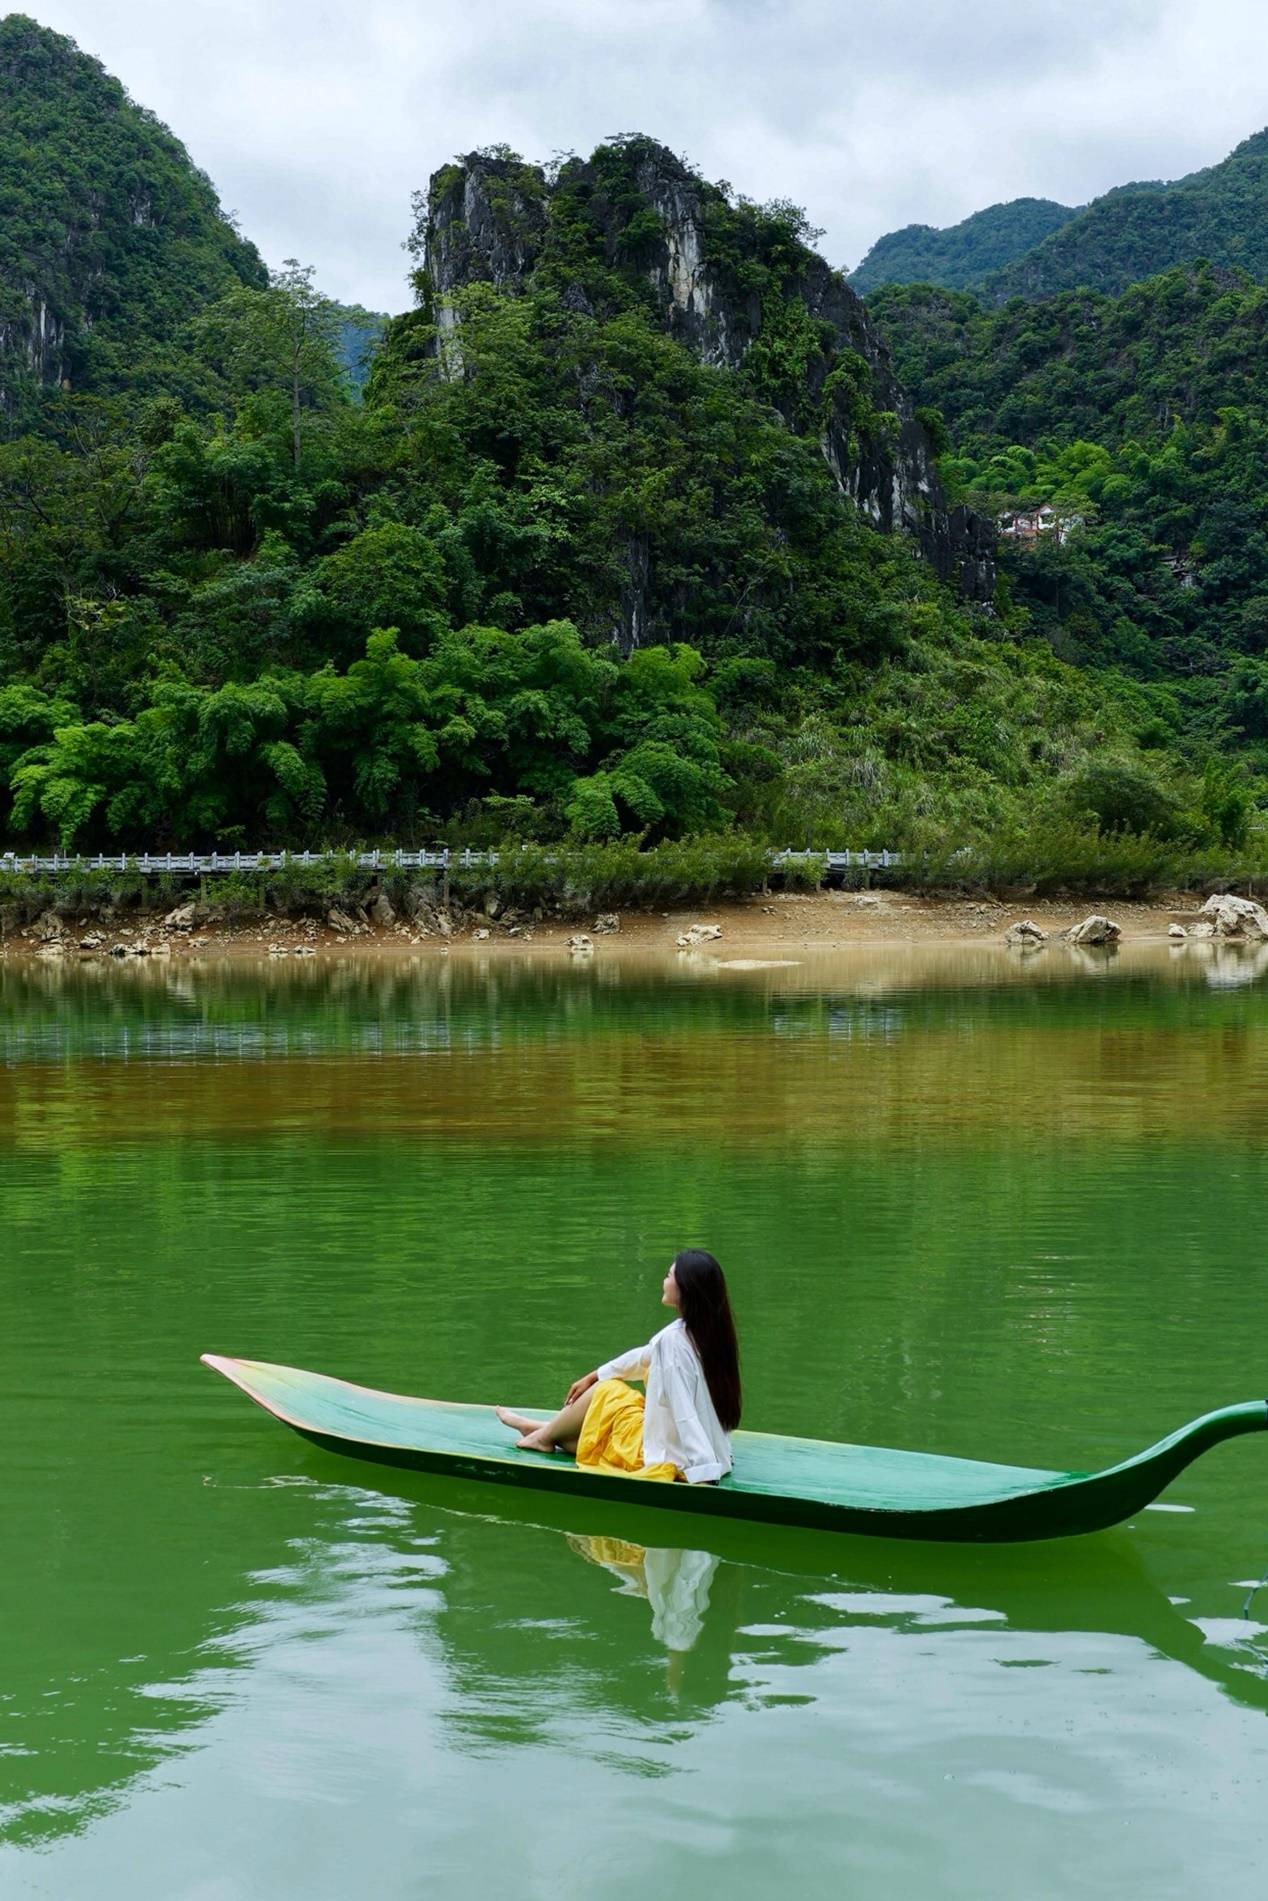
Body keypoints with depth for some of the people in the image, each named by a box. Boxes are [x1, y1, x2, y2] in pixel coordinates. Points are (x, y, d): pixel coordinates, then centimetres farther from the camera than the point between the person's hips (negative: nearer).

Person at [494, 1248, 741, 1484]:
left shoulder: (673, 1339, -24)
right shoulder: (708, 1331, 3)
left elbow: (685, 1415, -28)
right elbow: (646, 1356, 16)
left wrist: (701, 1477, -31)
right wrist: (592, 1377, 26)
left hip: (670, 1460, -7)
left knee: (605, 1392, 9)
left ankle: (546, 1435, 33)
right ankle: (551, 1431, 40)